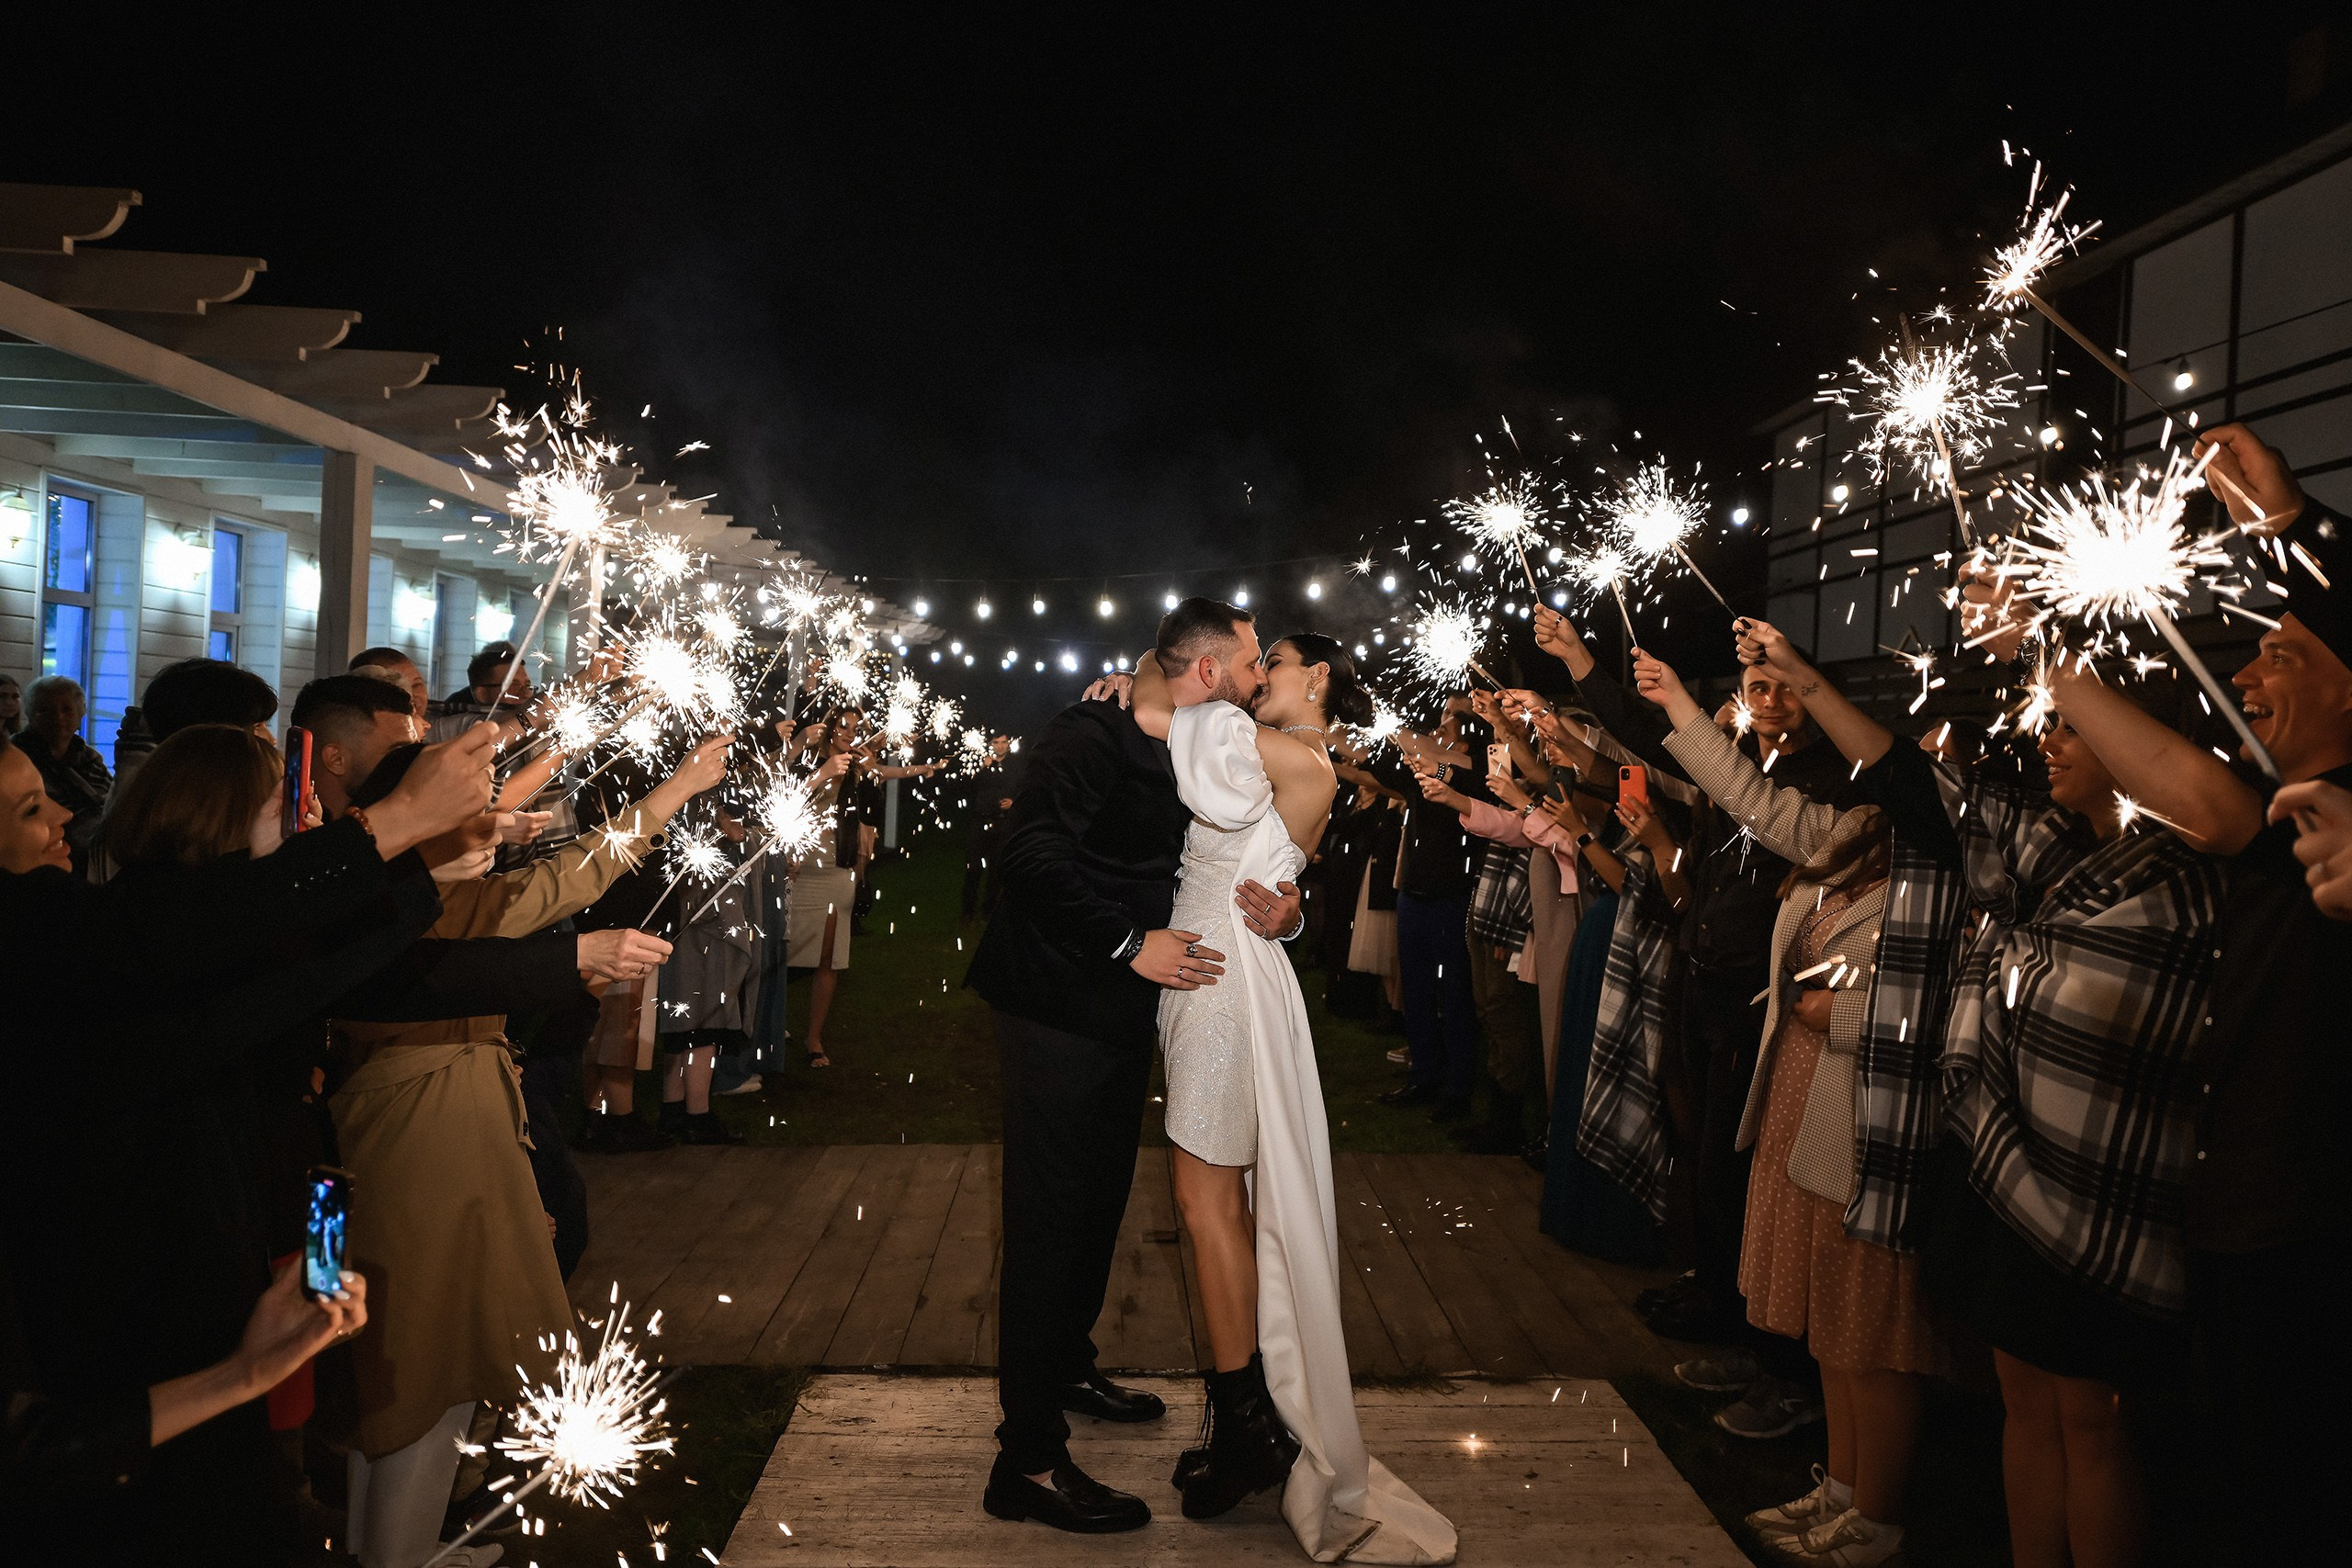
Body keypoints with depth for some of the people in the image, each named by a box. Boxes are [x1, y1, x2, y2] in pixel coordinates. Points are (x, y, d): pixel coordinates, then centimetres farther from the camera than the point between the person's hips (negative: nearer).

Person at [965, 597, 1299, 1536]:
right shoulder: (1095, 734, -16)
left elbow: (1238, 867, 11)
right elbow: (1035, 850, -26)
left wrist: (1283, 911, -12)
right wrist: (1130, 944, -25)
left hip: (1122, 1013, 9)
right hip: (1062, 1006, -9)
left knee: (1099, 1200, 21)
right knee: (1051, 1218, -6)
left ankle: (1065, 1368, 42)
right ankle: (1028, 1462, 2)